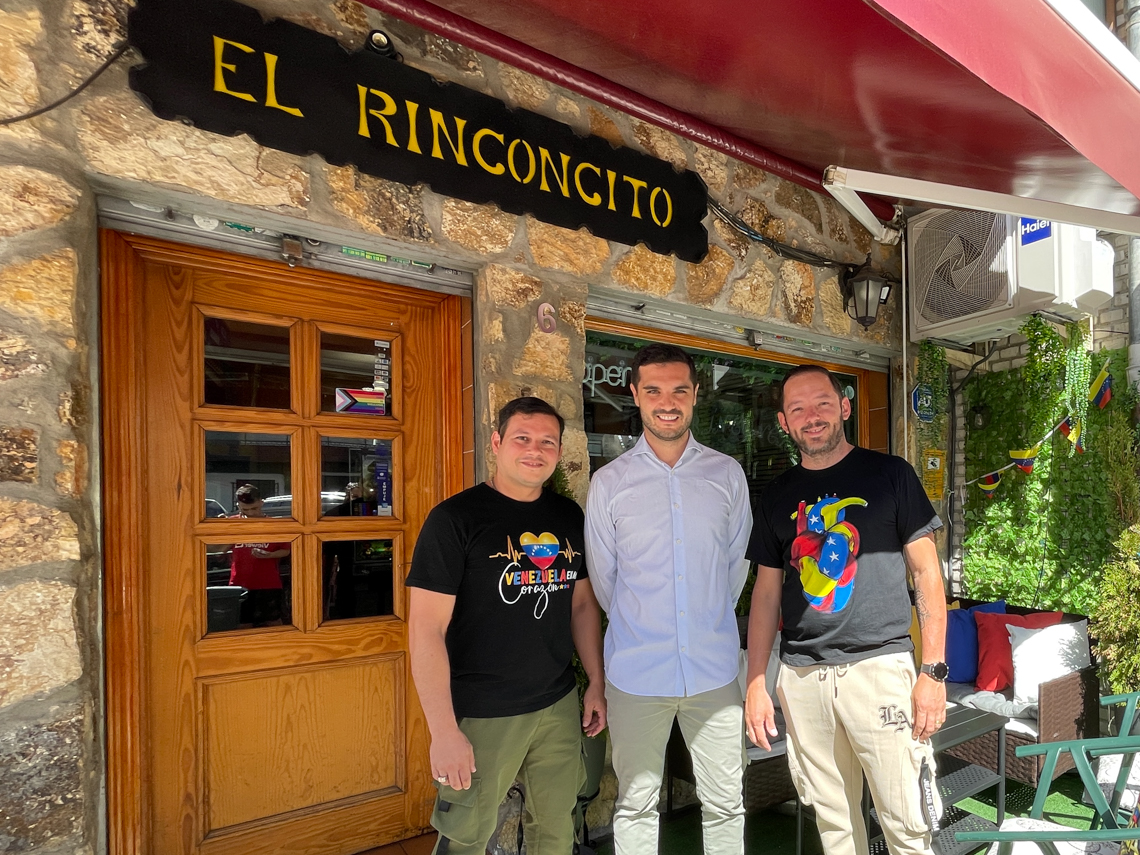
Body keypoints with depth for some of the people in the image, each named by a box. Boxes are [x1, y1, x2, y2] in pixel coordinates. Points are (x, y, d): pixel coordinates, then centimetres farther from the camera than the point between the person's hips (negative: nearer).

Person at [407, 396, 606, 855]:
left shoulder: (569, 517, 3)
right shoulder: (454, 518, -14)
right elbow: (426, 629, -15)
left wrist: (597, 683, 10)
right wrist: (443, 731, -16)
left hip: (559, 706, 5)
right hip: (480, 714, -4)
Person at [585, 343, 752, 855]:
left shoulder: (727, 474, 1)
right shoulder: (609, 482, -4)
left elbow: (737, 563, 10)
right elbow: (603, 579, 5)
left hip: (714, 670, 1)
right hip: (636, 674, -1)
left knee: (725, 802, 16)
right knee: (635, 805, 15)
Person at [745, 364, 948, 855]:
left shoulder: (890, 475, 0)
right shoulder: (777, 496, 8)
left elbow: (926, 572, 1)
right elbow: (767, 590, 10)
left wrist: (933, 671, -6)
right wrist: (755, 682, 5)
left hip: (880, 666, -2)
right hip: (801, 676, 3)